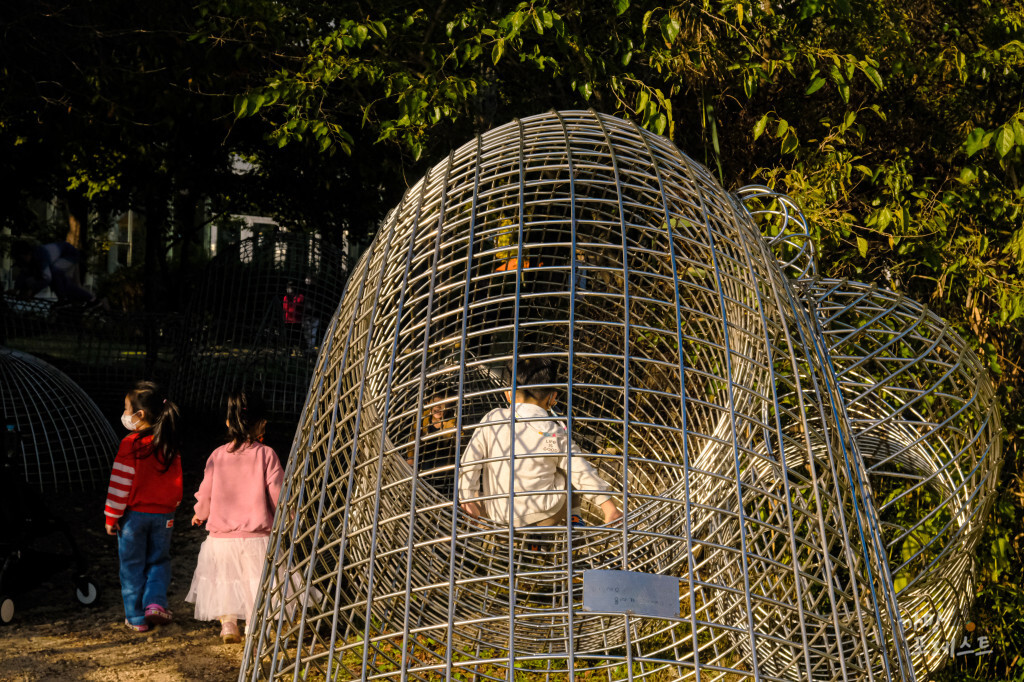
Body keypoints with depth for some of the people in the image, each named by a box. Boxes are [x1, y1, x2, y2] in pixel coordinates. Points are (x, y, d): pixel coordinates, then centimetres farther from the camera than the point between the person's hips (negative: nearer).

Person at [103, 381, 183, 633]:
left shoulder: (131, 444, -15)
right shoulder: (170, 445, 2)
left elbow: (120, 483, -14)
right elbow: (176, 481, 10)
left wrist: (112, 516, -7)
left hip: (134, 514, -4)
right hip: (163, 515, 4)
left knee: (132, 566, 8)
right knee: (158, 560, 17)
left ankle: (136, 617, 12)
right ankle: (155, 603, -3)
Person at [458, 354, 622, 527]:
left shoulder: (491, 419, -6)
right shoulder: (555, 434, -9)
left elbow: (469, 462, -5)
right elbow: (582, 472, -6)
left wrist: (467, 500, 5)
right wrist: (609, 507, 1)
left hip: (498, 516, 1)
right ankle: (574, 519, 28)